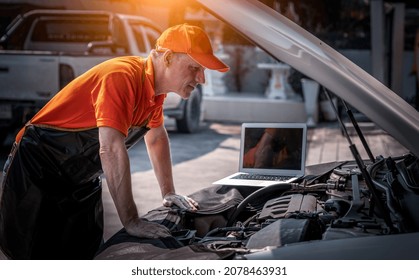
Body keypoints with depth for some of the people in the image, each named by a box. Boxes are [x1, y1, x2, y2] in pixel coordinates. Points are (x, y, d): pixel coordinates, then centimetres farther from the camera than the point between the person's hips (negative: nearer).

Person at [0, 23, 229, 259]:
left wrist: (169, 193, 13)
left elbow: (157, 138, 16)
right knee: (41, 259, -5)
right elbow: (111, 150, -36)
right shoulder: (122, 76, -29)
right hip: (39, 169, -8)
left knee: (89, 255, 7)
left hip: (83, 179, 9)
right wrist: (131, 222, -34)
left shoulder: (156, 84, 0)